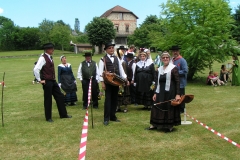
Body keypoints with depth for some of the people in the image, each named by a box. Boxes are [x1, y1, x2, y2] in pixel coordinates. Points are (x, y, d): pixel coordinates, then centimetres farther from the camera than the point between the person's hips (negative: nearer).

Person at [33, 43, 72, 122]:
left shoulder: (50, 57, 11)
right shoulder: (43, 58, -16)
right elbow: (36, 69, -25)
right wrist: (40, 80, -17)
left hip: (53, 81, 8)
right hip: (47, 82, -8)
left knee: (60, 96, 11)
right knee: (48, 99, 3)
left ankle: (63, 114, 23)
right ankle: (48, 117, 17)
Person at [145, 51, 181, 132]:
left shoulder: (173, 68, -7)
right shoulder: (159, 69, 11)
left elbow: (177, 82, -11)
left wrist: (178, 94, -17)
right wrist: (155, 93, 10)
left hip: (170, 92, -5)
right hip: (160, 92, 6)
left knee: (169, 108, 3)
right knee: (158, 108, 9)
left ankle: (170, 126, 18)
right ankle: (154, 125, 20)